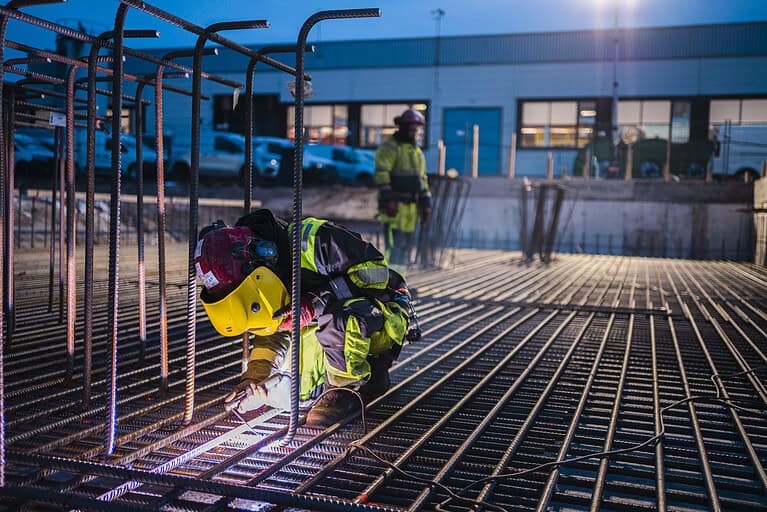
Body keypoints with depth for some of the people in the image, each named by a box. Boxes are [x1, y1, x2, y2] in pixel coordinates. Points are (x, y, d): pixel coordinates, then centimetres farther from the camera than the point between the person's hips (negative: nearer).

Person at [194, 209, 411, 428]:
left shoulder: (311, 240, -30)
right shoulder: (261, 276, -6)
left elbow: (375, 272, -29)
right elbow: (272, 334, 4)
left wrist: (318, 304, -36)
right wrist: (253, 378, -12)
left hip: (386, 313, -7)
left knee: (336, 314, -38)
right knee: (295, 392, -5)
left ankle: (347, 385, -14)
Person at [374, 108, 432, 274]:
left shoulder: (417, 151, 21)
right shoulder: (389, 148, -6)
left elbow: (422, 179, 23)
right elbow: (381, 174, -16)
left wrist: (426, 203, 17)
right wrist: (388, 198, -23)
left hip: (410, 208, 8)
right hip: (394, 205, -8)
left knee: (406, 247, 10)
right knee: (395, 245, -13)